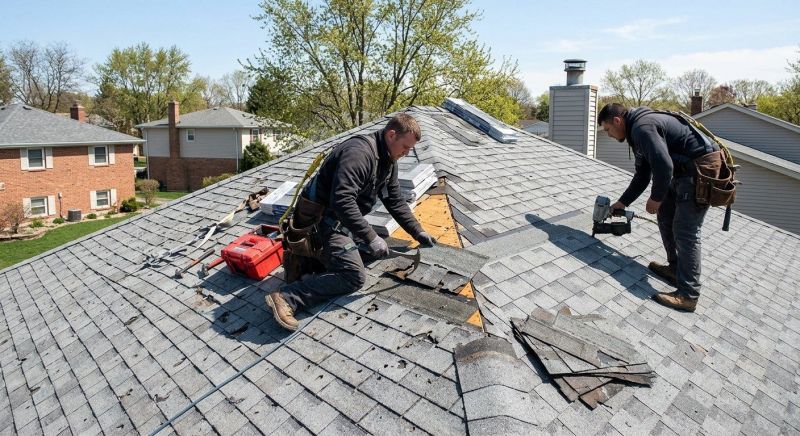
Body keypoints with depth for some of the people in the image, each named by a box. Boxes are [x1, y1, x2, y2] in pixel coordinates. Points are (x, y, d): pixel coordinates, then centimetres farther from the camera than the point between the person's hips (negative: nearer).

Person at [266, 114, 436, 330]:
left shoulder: (388, 160, 7)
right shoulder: (359, 153, -25)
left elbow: (396, 201, 16)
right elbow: (342, 200, -35)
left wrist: (418, 233, 12)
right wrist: (371, 238, -32)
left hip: (339, 220, 10)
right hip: (321, 218, -10)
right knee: (354, 277, -15)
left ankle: (305, 259, 13)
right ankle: (286, 298, -17)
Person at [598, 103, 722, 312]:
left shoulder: (642, 127, -17)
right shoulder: (637, 129, 17)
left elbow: (664, 166, -27)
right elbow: (642, 175, 23)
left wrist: (656, 198, -12)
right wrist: (622, 203, 20)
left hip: (702, 169, -11)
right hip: (685, 171, 11)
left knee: (686, 231, -10)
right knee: (666, 216, 17)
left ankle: (688, 295, -6)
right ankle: (675, 268, 29)